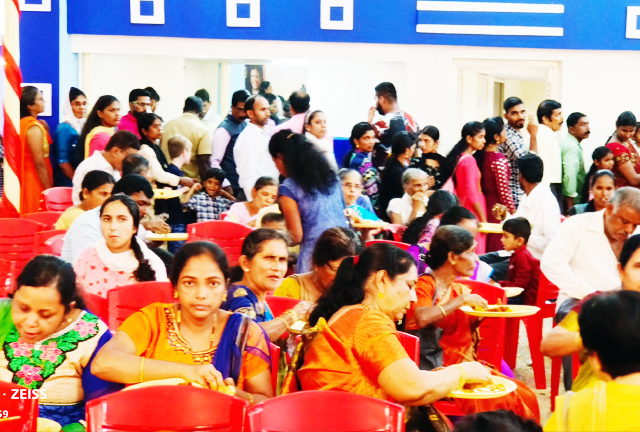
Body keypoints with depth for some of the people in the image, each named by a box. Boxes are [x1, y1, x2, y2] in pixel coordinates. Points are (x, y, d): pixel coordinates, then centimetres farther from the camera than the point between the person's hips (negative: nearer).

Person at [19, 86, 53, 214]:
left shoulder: (22, 123, 9)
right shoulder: (34, 128, -17)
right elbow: (39, 163, -19)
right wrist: (49, 190, -15)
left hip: (24, 180, 9)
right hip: (35, 184, -9)